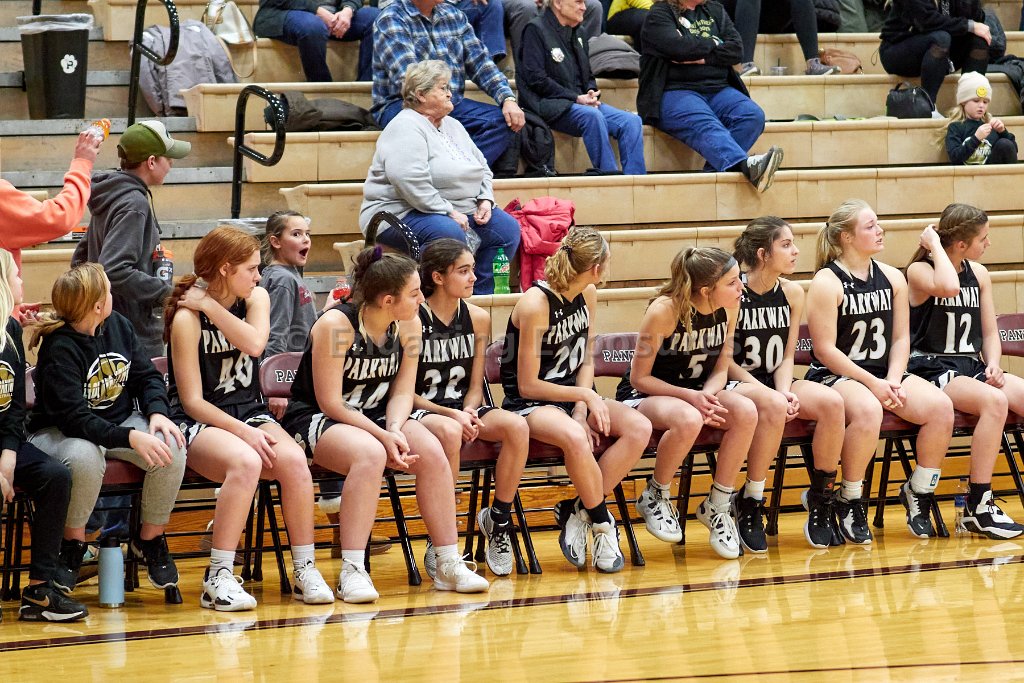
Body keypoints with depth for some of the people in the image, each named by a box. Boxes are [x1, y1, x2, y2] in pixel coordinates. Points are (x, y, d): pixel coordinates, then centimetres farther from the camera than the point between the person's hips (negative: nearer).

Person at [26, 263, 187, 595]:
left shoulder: (118, 325, -1)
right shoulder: (59, 349, -22)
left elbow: (148, 376, 7)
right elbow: (74, 418, -29)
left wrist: (157, 412, -15)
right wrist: (130, 437, -38)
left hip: (122, 422, 6)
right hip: (59, 432, -6)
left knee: (172, 449, -23)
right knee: (86, 456, -41)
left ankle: (151, 537, 0)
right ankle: (72, 543, -13)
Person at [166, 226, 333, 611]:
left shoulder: (256, 298, 6)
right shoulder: (187, 318, -12)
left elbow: (255, 344, -18)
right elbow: (192, 401, -14)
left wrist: (211, 306, -17)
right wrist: (242, 432, -24)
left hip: (250, 412, 5)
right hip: (199, 422, -5)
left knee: (293, 460, -27)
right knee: (246, 462, -37)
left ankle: (305, 571, -17)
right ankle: (219, 578, -31)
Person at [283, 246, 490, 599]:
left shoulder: (408, 326, -3)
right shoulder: (335, 325, -21)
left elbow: (402, 391, 1)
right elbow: (331, 403, -20)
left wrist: (395, 431, -20)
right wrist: (383, 436, -25)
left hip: (376, 415, 6)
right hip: (315, 420, -6)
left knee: (432, 452, -22)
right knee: (370, 454, -37)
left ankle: (447, 562, -12)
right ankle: (352, 571, -34)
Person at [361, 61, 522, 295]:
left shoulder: (453, 126, 17)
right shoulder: (406, 128, -13)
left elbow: (483, 168, 23)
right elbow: (411, 183, -25)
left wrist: (485, 201, 4)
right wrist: (449, 213, -23)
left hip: (457, 212, 9)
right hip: (403, 213, -9)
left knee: (508, 228, -4)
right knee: (450, 233, -37)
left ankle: (481, 295, 0)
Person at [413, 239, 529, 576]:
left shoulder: (478, 319, 5)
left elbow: (474, 386, 9)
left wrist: (468, 414, -13)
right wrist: (452, 415, -21)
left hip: (465, 410, 5)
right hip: (422, 411, -5)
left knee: (517, 426, -26)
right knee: (449, 432, -40)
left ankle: (498, 520, -9)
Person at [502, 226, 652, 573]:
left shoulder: (587, 295, 4)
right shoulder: (536, 304, -20)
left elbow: (585, 361, 8)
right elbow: (528, 386, -17)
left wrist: (582, 409, -9)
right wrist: (585, 395, -18)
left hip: (573, 396, 8)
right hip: (530, 404, -7)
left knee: (639, 428, -20)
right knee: (575, 439, -40)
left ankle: (576, 511, -14)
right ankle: (602, 523, -18)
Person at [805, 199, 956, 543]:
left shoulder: (892, 278, 10)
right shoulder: (827, 282, -9)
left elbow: (901, 338, 9)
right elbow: (825, 349, -13)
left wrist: (893, 381, -9)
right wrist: (872, 384, -18)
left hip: (885, 375, 6)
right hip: (834, 376, -6)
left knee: (940, 406, -21)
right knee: (868, 409, -40)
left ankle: (918, 492, -2)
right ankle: (850, 502, -19)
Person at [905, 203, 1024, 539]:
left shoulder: (979, 274, 13)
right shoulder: (919, 272, -7)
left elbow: (989, 332, 16)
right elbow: (949, 287, -31)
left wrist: (993, 365, -4)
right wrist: (934, 244, -16)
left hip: (972, 368, 7)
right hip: (931, 369, -7)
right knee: (995, 401, -33)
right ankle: (978, 506, -27)